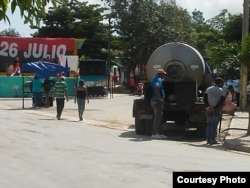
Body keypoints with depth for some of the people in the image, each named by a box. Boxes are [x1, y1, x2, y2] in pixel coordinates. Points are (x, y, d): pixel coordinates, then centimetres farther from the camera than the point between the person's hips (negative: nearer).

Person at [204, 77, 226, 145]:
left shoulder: (208, 89, 7)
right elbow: (221, 102, -15)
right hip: (217, 110, -4)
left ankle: (208, 139, 8)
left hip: (209, 109, 4)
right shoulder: (222, 91, -7)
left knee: (209, 124, 10)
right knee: (214, 125, -2)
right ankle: (212, 140, -3)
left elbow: (205, 99, -2)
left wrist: (207, 106, -11)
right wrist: (214, 108, -15)